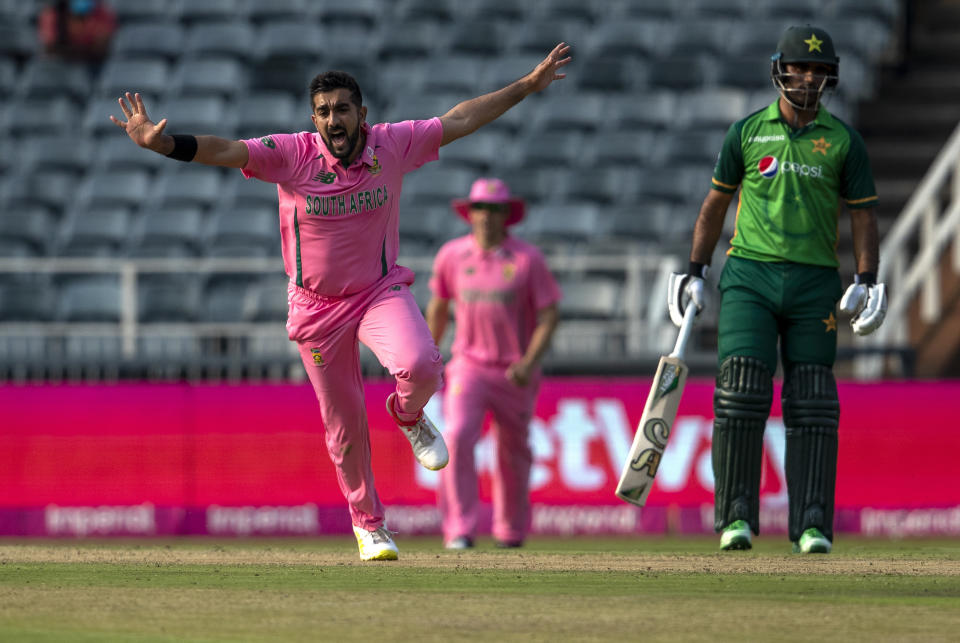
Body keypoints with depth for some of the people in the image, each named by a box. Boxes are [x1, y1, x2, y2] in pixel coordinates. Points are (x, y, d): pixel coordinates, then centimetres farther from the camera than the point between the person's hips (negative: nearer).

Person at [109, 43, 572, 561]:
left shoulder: (392, 145, -11)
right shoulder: (292, 155, -17)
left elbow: (459, 120, 0)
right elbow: (223, 151, -29)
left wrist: (528, 85, 2)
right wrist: (160, 143, -46)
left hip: (380, 291, 0)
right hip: (317, 305, 0)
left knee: (420, 366, -30)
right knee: (344, 426, 10)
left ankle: (408, 416, 7)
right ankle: (368, 523, 32)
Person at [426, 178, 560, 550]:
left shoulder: (527, 260, -8)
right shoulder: (452, 255, 0)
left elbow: (548, 315, -8)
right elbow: (438, 306, 16)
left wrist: (529, 363, -22)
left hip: (514, 374, -1)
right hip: (468, 366, 1)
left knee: (513, 452, 10)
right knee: (457, 438, -21)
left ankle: (511, 529, 33)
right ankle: (459, 530, -22)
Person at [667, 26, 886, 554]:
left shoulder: (843, 141, 6)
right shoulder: (747, 132, 6)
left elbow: (862, 213, 7)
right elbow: (715, 203, 14)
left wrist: (866, 281, -6)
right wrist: (695, 272, 11)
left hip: (814, 283, 1)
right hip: (749, 274, -1)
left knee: (811, 405, -1)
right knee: (741, 391, -12)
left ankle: (812, 525, 0)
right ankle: (736, 517, -6)